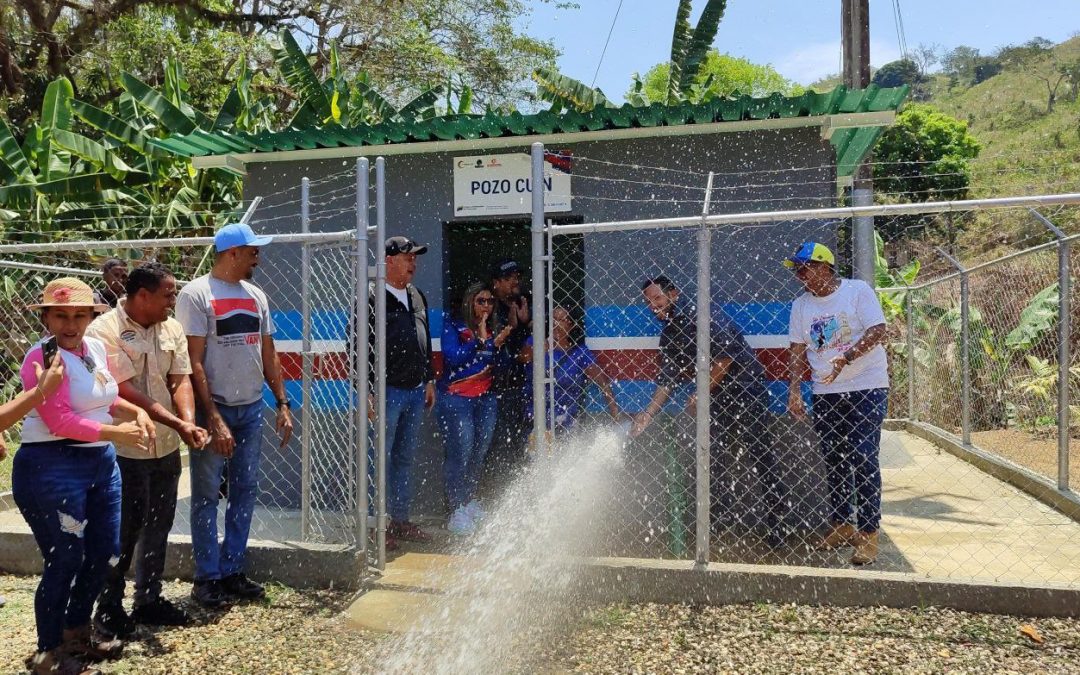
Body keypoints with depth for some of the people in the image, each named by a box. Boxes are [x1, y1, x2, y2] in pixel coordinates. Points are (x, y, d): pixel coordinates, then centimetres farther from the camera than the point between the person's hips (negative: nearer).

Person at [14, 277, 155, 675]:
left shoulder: (97, 348, 8)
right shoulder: (42, 357, -16)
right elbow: (59, 420, -23)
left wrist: (135, 412, 2)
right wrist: (116, 432, -21)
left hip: (102, 461, 9)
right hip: (52, 467, -8)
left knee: (104, 552, 16)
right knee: (65, 561, 1)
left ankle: (77, 632, 37)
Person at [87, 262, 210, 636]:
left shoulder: (172, 329, 5)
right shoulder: (104, 330, -15)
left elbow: (180, 381, 1)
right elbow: (126, 392, -19)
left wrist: (189, 422, -18)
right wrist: (178, 425, -22)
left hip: (166, 448, 6)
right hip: (125, 451, -6)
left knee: (158, 527, 16)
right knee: (124, 531, 3)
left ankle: (149, 598, 31)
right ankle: (108, 607, 21)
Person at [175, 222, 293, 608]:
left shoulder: (256, 295, 11)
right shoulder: (196, 295, -8)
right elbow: (194, 362, -13)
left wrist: (282, 404, 8)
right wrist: (213, 419, -18)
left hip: (251, 408, 6)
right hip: (212, 408, -6)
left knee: (246, 491, 10)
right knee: (207, 495, 2)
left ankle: (232, 571, 21)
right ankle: (208, 578, 13)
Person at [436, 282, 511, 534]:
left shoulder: (494, 329, 13)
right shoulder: (453, 327, 0)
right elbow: (453, 358, -14)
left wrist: (498, 344, -7)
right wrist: (481, 340, -13)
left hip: (486, 398, 5)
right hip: (456, 398, -5)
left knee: (480, 451, 3)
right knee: (461, 451, -11)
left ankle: (469, 501, 20)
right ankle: (458, 509, -2)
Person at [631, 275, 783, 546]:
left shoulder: (698, 315, -15)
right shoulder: (668, 335, 10)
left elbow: (726, 354, -21)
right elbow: (667, 379, 10)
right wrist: (649, 414, 0)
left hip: (746, 389, -8)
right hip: (717, 399, 8)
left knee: (760, 456, -6)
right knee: (714, 458, 6)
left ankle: (774, 526, 4)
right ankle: (719, 523, 17)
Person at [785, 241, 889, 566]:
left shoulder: (858, 290, -5)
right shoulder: (801, 305, 9)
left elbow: (877, 331, -15)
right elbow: (798, 351, 9)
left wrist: (845, 359, -27)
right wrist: (794, 390, -2)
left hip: (866, 387, -5)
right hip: (825, 393, 5)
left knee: (863, 460, -8)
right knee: (833, 461, 10)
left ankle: (868, 534, -1)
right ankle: (841, 525, 22)